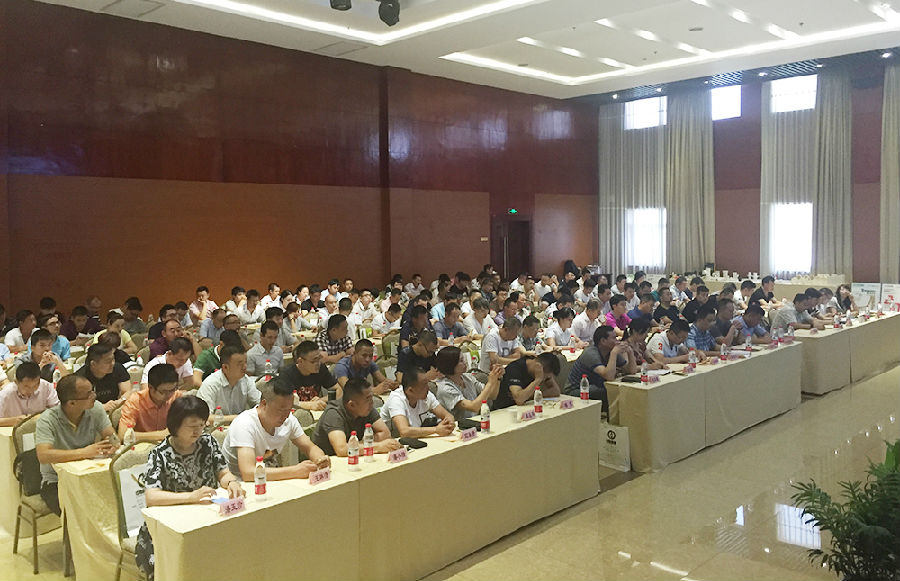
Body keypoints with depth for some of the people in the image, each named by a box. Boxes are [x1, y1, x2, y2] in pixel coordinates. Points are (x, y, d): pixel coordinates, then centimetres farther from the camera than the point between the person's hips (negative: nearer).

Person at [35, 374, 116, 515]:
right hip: (56, 481, -4)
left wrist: (110, 446, -26)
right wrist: (84, 452, -32)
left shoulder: (95, 408, -2)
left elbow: (111, 436, -2)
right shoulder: (47, 419, -15)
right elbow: (43, 455, -28)